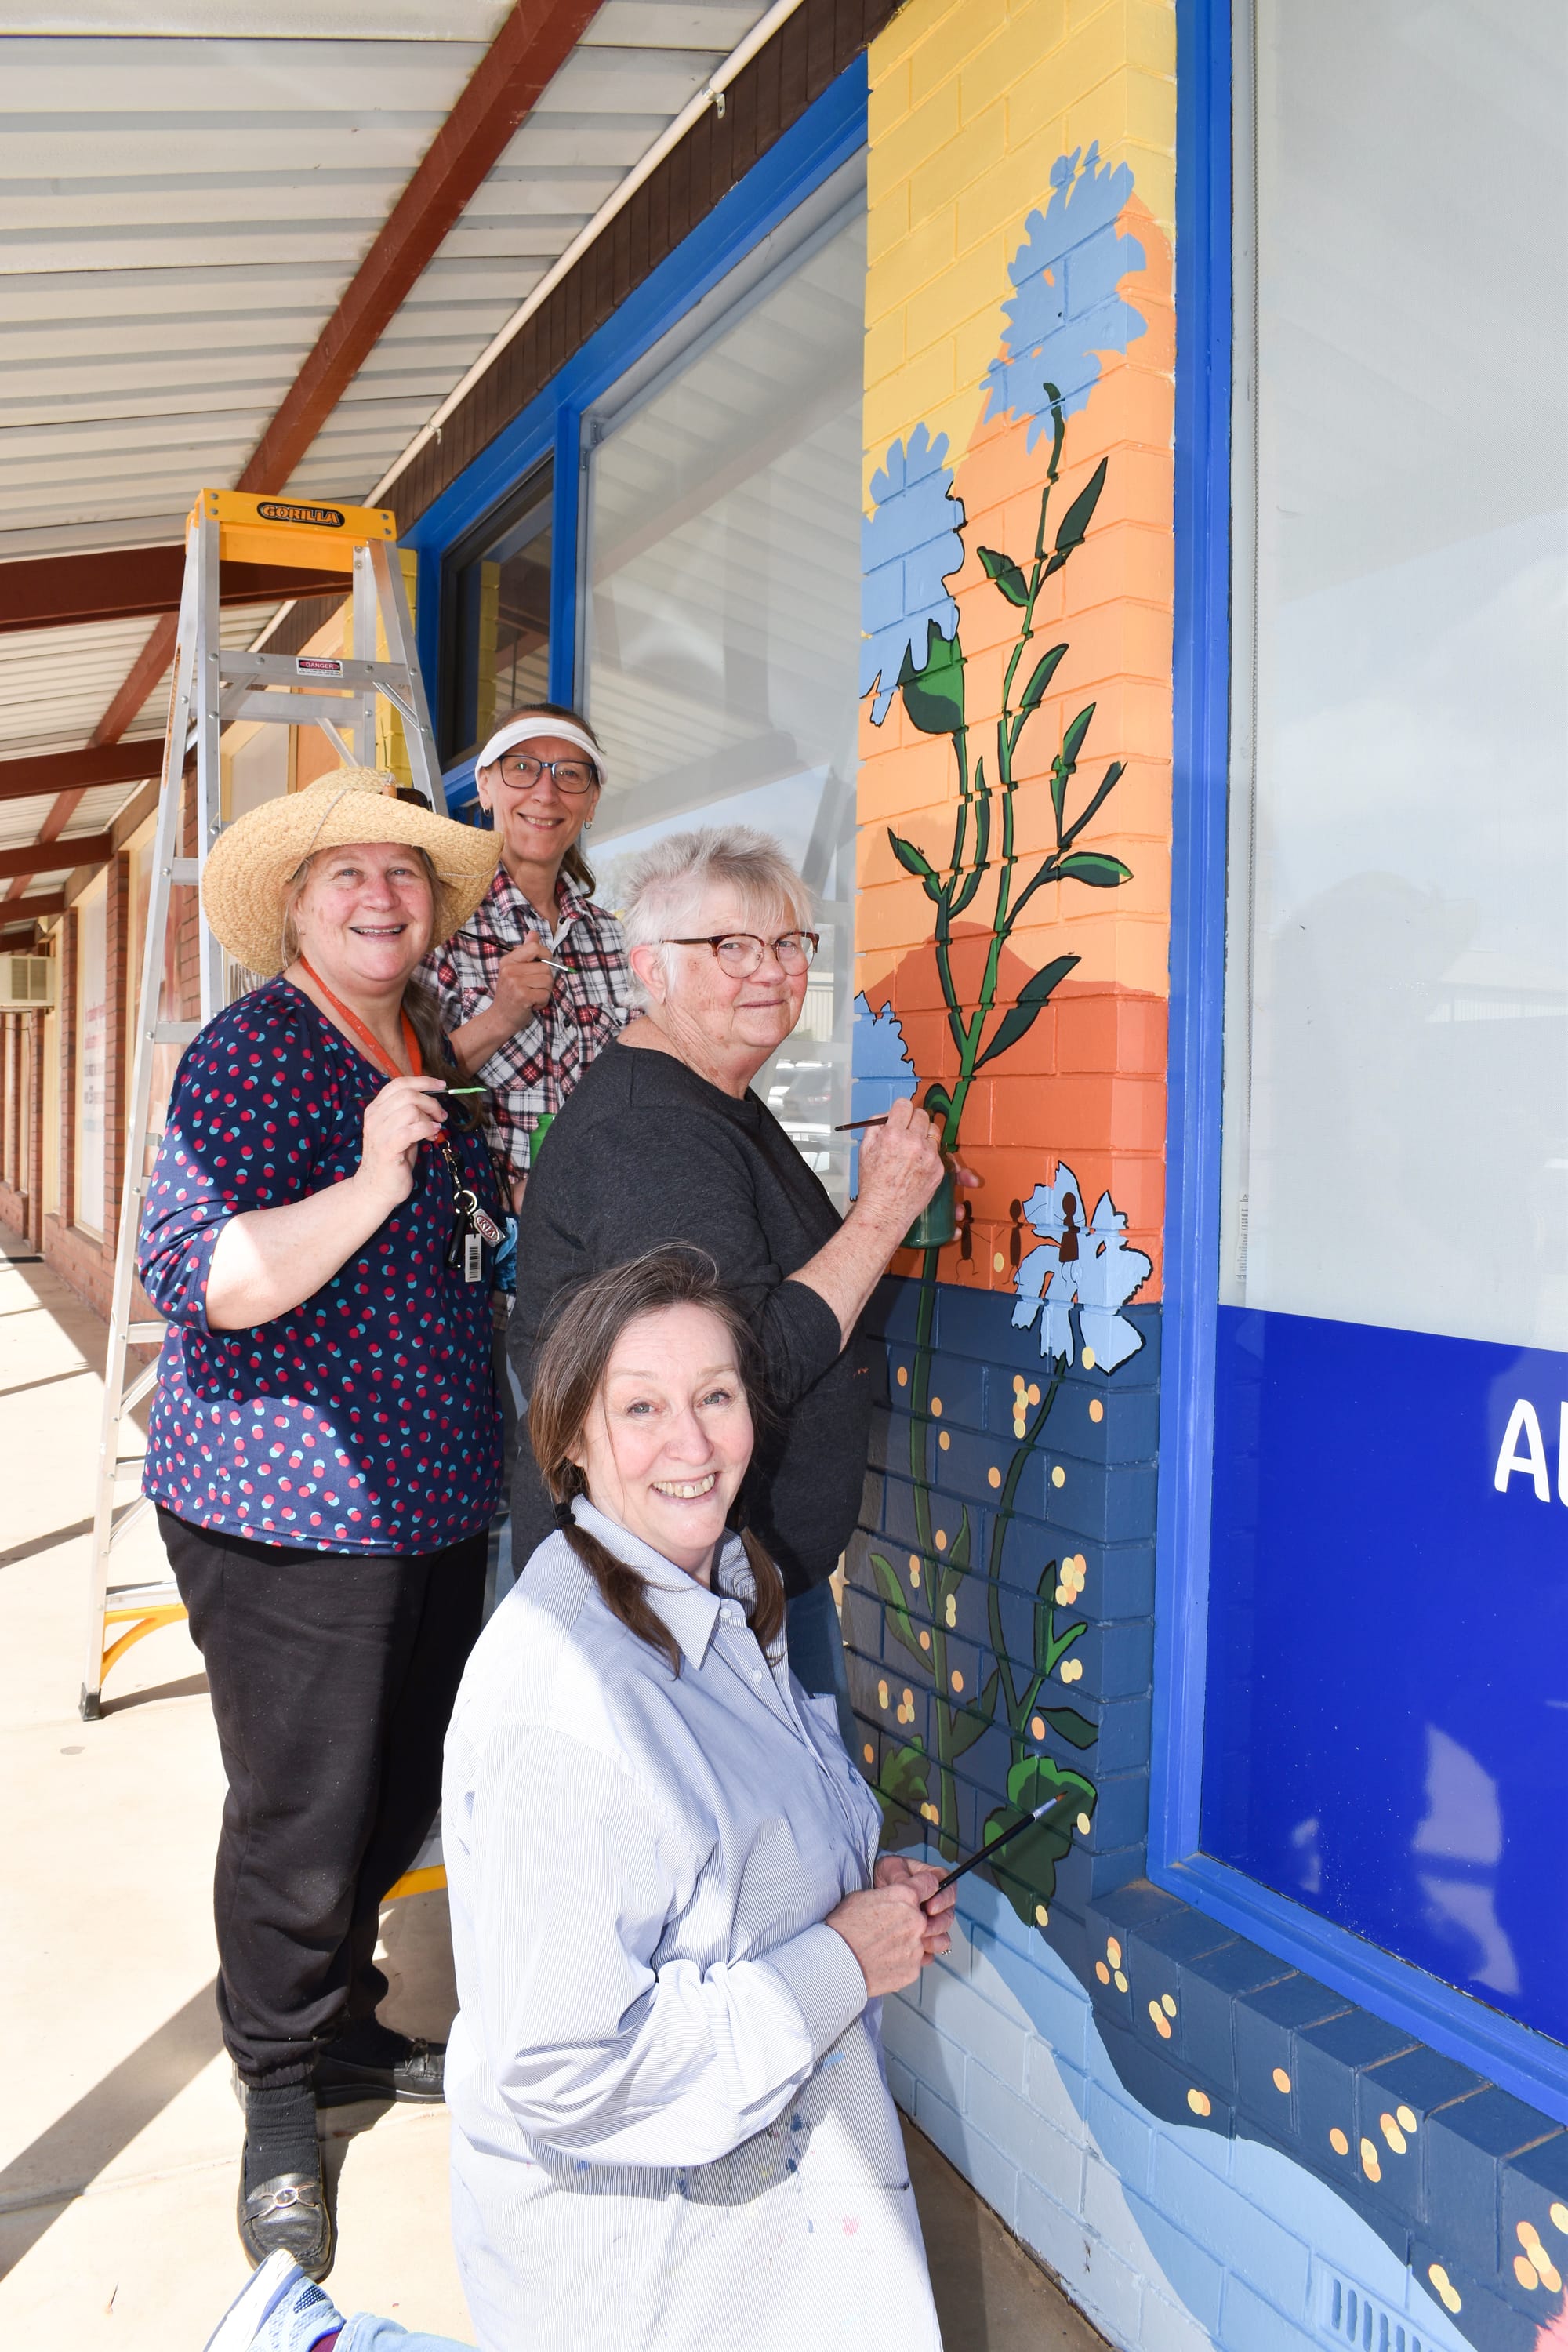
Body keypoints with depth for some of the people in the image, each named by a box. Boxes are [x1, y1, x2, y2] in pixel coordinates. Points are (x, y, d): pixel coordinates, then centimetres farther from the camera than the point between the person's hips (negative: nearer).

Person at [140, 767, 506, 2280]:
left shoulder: (430, 1053, 11)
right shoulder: (253, 1051, -13)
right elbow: (197, 1280, -22)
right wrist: (372, 1182, -30)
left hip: (432, 1502, 8)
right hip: (289, 1512, -7)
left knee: (401, 1795, 19)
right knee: (301, 1815, 7)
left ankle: (346, 2028, 43)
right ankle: (281, 2100, 31)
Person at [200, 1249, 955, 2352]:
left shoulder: (727, 1598, -3)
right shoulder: (560, 1702, -32)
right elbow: (562, 2072, -29)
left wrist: (866, 1883, -5)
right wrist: (843, 1962, -23)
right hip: (630, 2230, -7)